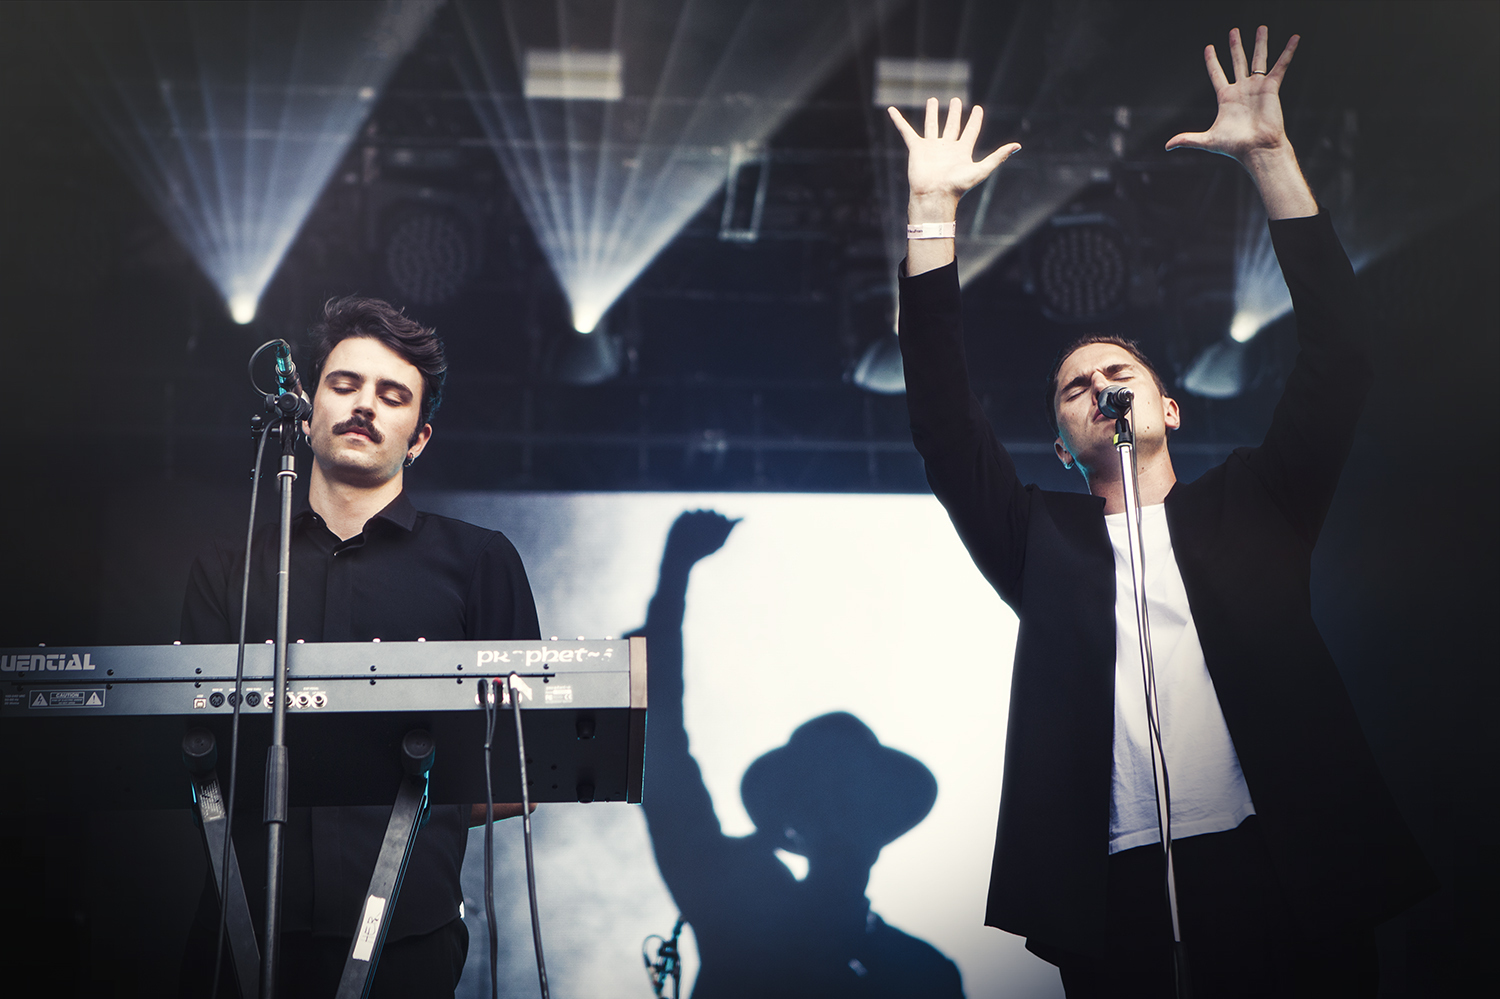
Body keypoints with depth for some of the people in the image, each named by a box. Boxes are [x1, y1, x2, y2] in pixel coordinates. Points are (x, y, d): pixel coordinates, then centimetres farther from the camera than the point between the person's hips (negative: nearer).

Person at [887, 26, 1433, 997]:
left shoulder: (1250, 508, 14)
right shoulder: (1044, 540, 15)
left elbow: (1336, 359, 6)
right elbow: (945, 418, 7)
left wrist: (1271, 157, 2)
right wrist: (934, 210, 3)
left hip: (1282, 878, 0)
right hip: (1118, 899, 0)